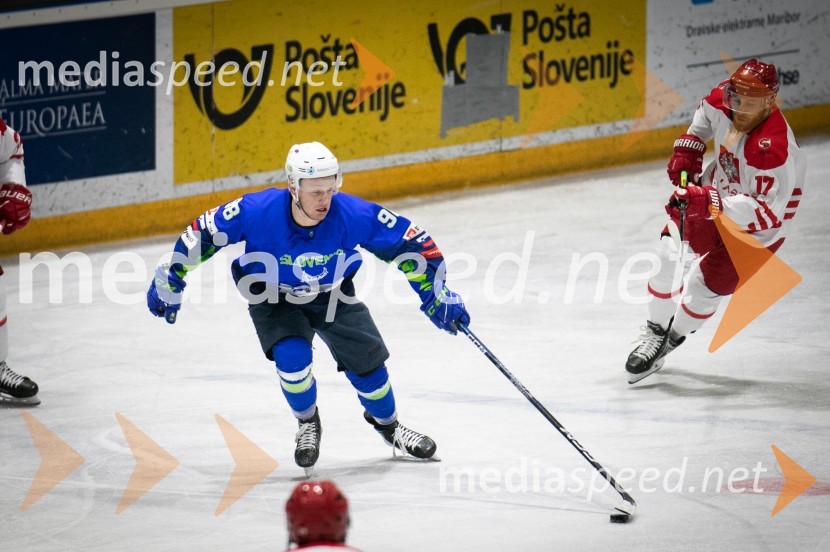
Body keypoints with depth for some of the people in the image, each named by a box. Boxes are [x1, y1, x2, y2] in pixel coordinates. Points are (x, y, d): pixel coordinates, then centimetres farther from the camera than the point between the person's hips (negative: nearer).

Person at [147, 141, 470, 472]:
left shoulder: (354, 215, -31)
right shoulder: (257, 212, -34)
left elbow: (409, 243, -18)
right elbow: (202, 234, -19)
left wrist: (436, 293, -17)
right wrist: (170, 281, -12)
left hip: (332, 295, 2)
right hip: (273, 298, -2)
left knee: (366, 361, 0)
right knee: (292, 356, -24)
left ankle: (387, 424, 32)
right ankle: (308, 424, 7)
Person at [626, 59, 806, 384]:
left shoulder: (773, 150, -39)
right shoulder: (725, 99, -19)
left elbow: (766, 212, -40)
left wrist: (710, 202, -48)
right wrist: (689, 147, -3)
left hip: (756, 225, -7)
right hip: (717, 190, 7)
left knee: (707, 283, -8)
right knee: (669, 250, 4)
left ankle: (670, 340, 20)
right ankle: (656, 328, 25)